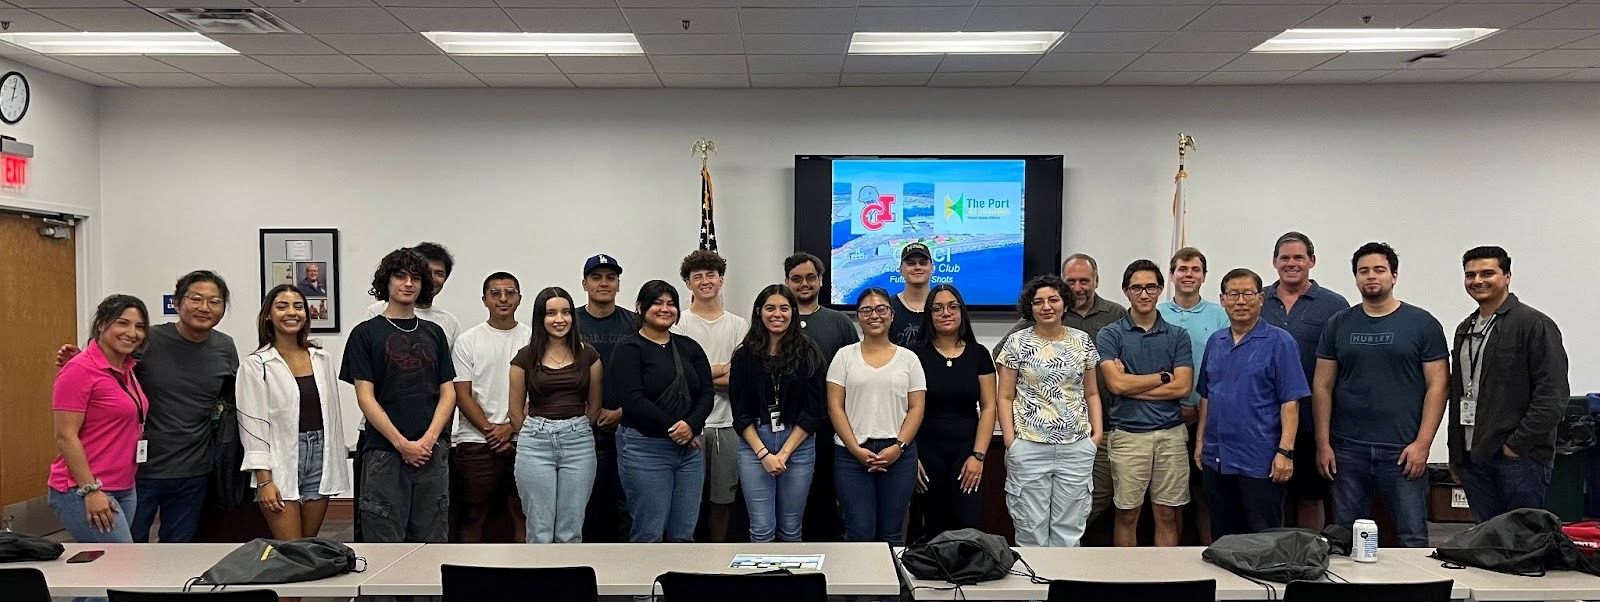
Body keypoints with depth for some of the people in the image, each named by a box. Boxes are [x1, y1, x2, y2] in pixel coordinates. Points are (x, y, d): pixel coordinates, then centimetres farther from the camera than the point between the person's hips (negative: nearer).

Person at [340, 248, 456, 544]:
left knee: (432, 541, 6)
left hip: (432, 451, 3)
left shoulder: (434, 333, 13)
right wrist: (402, 444, -11)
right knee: (385, 543, -1)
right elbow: (365, 397, -4)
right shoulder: (366, 333, 2)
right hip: (384, 451, -3)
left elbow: (448, 392, 9)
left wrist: (429, 439, -7)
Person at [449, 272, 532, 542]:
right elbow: (461, 394, 0)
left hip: (522, 440, 1)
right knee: (472, 515, 2)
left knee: (522, 512, 6)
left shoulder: (533, 340, 7)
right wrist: (490, 430, -10)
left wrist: (511, 427, -9)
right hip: (476, 441, -1)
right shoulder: (468, 341, 4)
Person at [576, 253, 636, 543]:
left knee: (626, 504, 2)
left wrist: (621, 412, -5)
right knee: (588, 503, 1)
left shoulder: (634, 324, 8)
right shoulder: (571, 322, 5)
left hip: (625, 425, 1)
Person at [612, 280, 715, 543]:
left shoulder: (689, 348, 13)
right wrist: (673, 429, -14)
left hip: (690, 448, 5)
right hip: (645, 449, -5)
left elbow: (707, 392, 6)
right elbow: (632, 400, -13)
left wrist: (691, 425, -13)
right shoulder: (629, 349, -3)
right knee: (649, 536, -2)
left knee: (683, 535, 7)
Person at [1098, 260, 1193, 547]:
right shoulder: (1110, 335, 1)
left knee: (1167, 515, 7)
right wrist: (1164, 377, -3)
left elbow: (1183, 387, -4)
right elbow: (1116, 384, -12)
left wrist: (1133, 385, -8)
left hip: (1171, 434, 2)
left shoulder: (1178, 336, 7)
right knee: (1127, 515, 6)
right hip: (1128, 434, -2)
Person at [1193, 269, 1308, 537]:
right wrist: (1200, 440, 13)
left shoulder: (1279, 342, -6)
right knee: (1221, 539, 13)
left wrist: (1285, 452, -17)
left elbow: (1290, 402, -10)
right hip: (1216, 459, 6)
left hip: (1259, 462, -6)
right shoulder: (1214, 342, 12)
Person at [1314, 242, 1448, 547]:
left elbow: (1438, 385, -1)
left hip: (1403, 450, -2)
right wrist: (1323, 443, 1)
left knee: (1413, 539, 0)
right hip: (1347, 450, 2)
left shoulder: (1422, 324, 2)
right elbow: (1323, 386, 8)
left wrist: (1422, 444, -9)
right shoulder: (1339, 324, 9)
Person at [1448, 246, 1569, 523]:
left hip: (1520, 457, -7)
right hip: (1473, 457, 7)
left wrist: (1517, 445, -15)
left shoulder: (1534, 324, -5)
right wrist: (1455, 454, 17)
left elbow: (1553, 395, -13)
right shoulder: (1465, 329, 18)